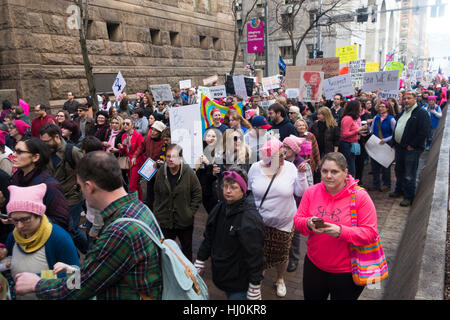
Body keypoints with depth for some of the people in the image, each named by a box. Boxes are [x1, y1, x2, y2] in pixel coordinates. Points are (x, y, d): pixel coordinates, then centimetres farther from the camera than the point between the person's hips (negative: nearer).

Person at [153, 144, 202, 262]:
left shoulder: (189, 173, -13)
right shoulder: (161, 173, -4)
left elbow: (197, 193, -6)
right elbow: (157, 195, 6)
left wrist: (191, 211, -10)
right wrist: (157, 214, 2)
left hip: (185, 221, -1)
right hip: (165, 221, 2)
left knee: (187, 248, 19)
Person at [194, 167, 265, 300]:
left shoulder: (250, 219, -23)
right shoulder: (220, 208, 0)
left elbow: (255, 254, -21)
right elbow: (208, 237, 10)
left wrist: (254, 288, -18)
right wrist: (200, 261, 12)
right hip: (222, 274, 7)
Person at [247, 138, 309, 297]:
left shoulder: (290, 167, -10)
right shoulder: (255, 168, -9)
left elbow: (300, 192, -9)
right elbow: (248, 192, 4)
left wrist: (301, 174, -21)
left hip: (284, 223, 0)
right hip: (260, 222, 0)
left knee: (281, 255, 17)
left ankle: (280, 280, 45)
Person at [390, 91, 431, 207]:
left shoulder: (422, 113, -11)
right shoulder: (402, 112, 15)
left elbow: (424, 132, -18)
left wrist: (412, 145, -17)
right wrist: (394, 143, 13)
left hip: (411, 149, -8)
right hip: (399, 147, 8)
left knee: (409, 175, -1)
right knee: (399, 171, 19)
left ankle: (409, 197, 10)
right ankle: (399, 190, 36)